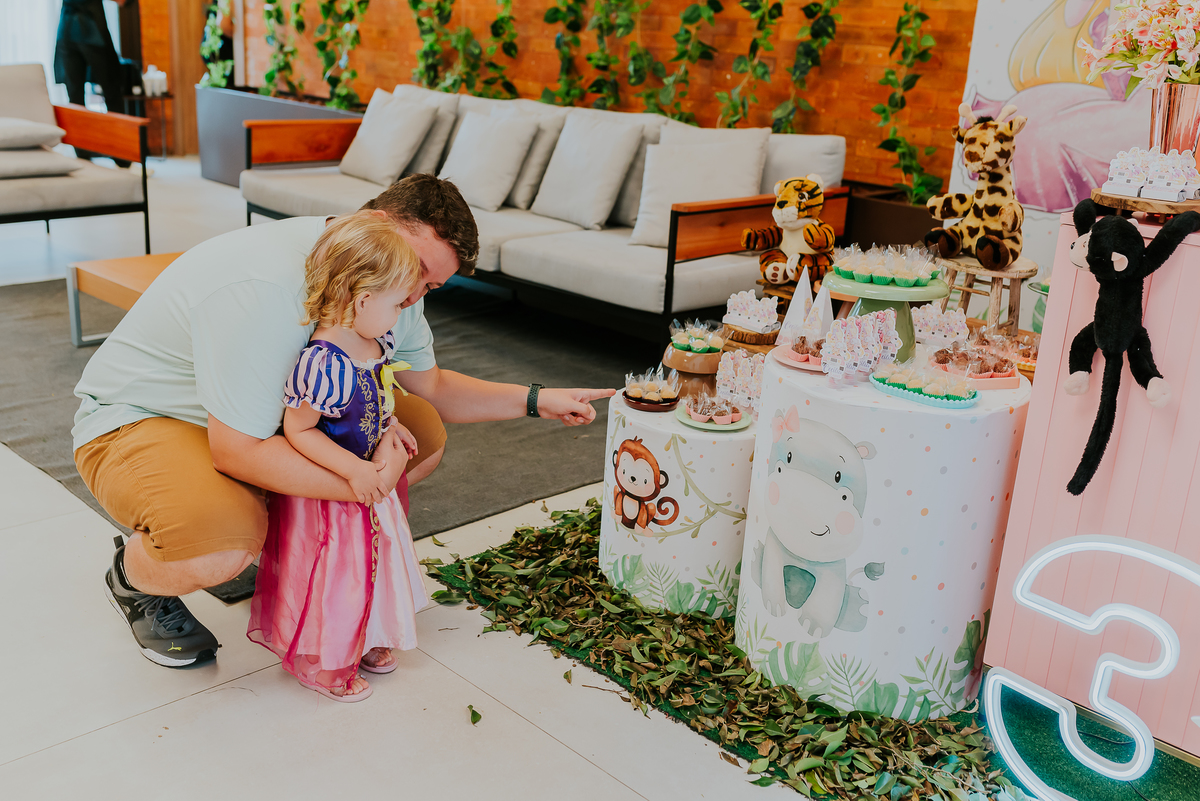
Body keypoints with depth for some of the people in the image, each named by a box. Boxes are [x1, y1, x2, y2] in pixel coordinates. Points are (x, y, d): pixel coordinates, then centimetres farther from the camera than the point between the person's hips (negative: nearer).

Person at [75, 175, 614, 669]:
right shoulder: (268, 289, -36)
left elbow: (430, 386, 7)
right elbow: (238, 451, -35)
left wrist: (535, 400, -2)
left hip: (273, 416, 8)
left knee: (423, 434, -4)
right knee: (225, 543, -38)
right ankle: (134, 578, 0)